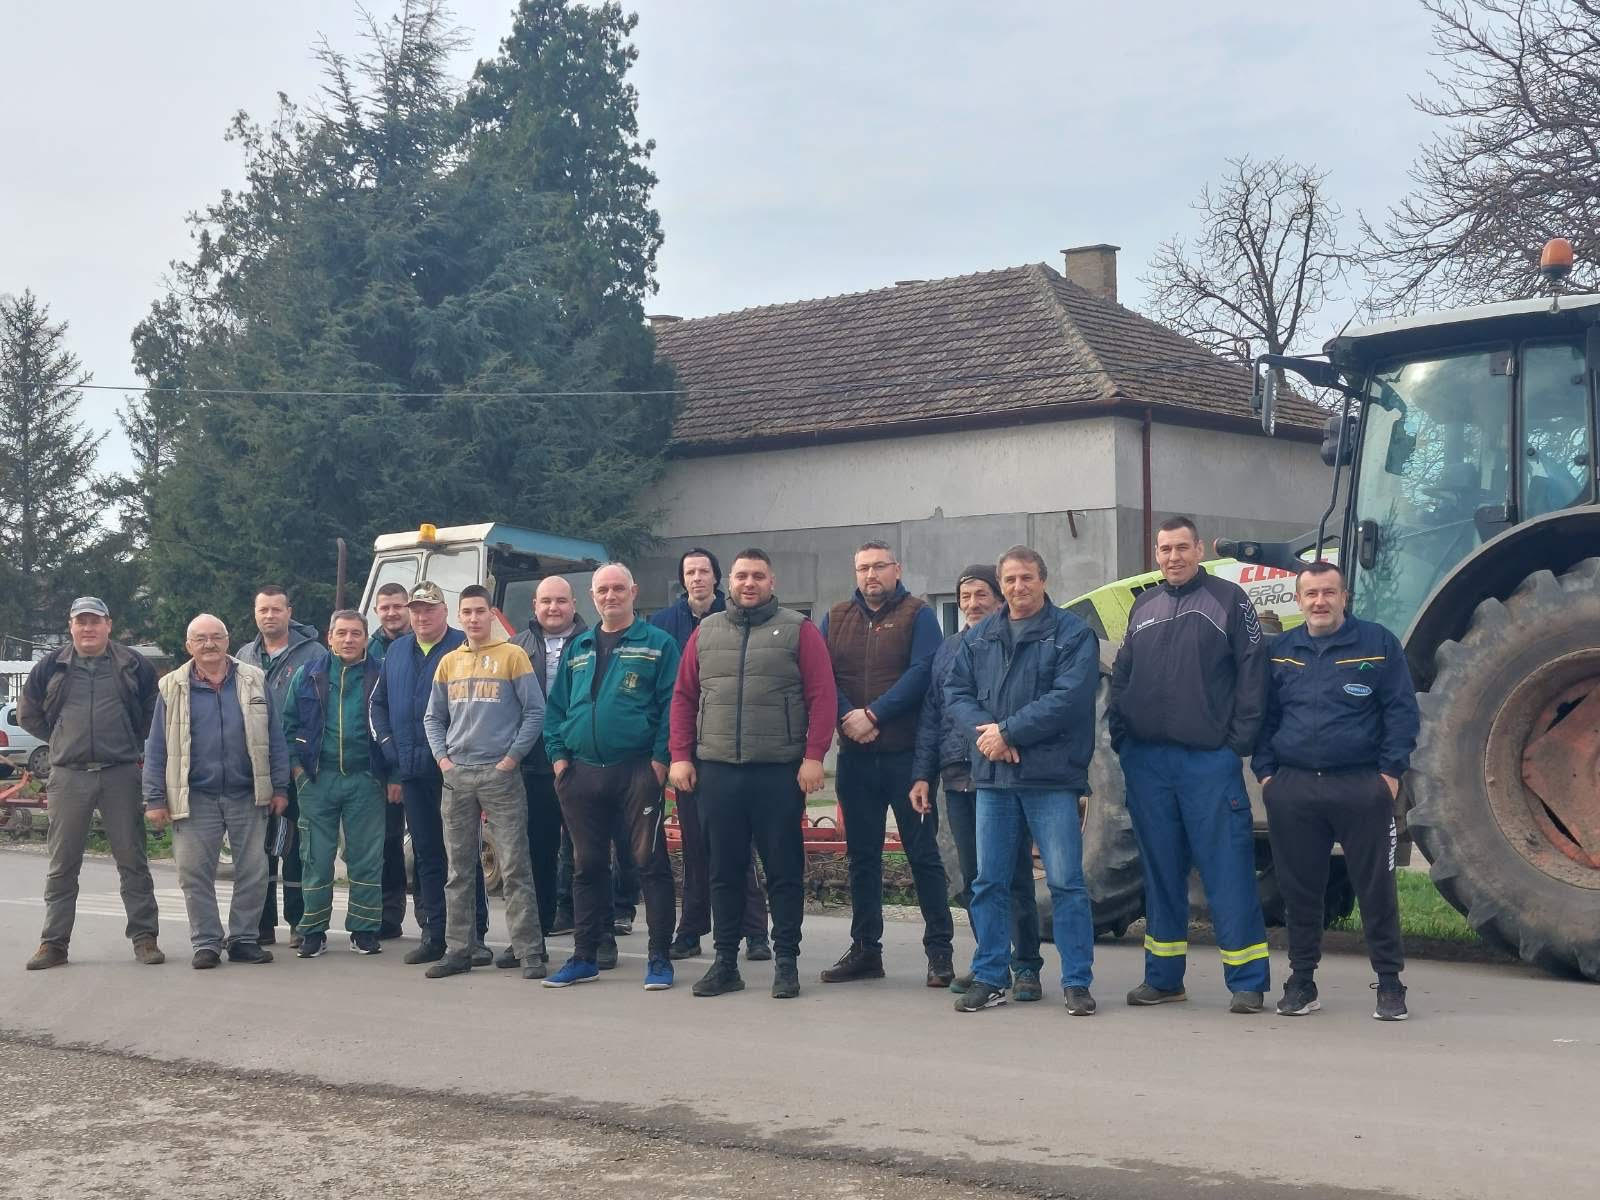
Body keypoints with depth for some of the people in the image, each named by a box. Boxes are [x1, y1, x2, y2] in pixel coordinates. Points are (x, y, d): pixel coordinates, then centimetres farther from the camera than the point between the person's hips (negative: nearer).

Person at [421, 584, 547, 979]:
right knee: (458, 869, 8)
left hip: (500, 774, -5)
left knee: (515, 868, -6)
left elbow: (535, 712, -4)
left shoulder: (512, 656, -1)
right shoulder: (448, 663, 13)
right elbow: (433, 718, 18)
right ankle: (458, 949, 15)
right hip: (456, 776, 5)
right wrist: (442, 758, 3)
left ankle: (529, 951, -4)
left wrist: (512, 758, -9)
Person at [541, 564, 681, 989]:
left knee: (650, 862, -3)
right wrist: (558, 754, 6)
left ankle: (659, 958, 2)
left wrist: (661, 758, -14)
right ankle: (584, 956, 19)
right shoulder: (579, 648, 16)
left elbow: (671, 704, -7)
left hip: (637, 771, -5)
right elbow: (556, 706, 18)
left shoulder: (657, 644, 0)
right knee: (588, 866, 11)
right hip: (582, 773, 5)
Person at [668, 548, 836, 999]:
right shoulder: (705, 633, 13)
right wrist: (680, 756, 2)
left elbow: (822, 696, -4)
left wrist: (814, 756, -12)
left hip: (780, 771, -3)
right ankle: (725, 962, 16)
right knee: (724, 871, 8)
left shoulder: (798, 630, 3)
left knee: (784, 871, 2)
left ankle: (787, 962, 10)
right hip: (716, 771, 3)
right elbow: (683, 698, 12)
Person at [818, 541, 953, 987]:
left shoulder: (917, 615, 0)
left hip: (907, 754, -4)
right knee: (862, 855, 10)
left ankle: (939, 950, 5)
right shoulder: (836, 619, 13)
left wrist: (874, 714, -18)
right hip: (855, 757, 4)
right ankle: (865, 949, 18)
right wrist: (849, 717, -14)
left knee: (922, 852, -1)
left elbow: (922, 673, -13)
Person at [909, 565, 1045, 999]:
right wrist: (923, 774, 11)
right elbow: (930, 716, 17)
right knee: (972, 879, 10)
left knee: (1014, 877, -4)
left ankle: (1026, 966, 3)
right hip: (958, 779, 6)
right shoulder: (948, 649, 17)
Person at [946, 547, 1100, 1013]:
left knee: (1065, 882, -4)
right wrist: (983, 730, -10)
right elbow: (956, 690, 9)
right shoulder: (979, 638, 15)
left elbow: (1069, 698, -13)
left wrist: (1009, 731, -14)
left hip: (1051, 778, -5)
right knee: (989, 882, 8)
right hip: (993, 778, 5)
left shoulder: (1073, 634, -2)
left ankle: (1077, 982, 4)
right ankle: (988, 978, 17)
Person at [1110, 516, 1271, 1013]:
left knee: (1228, 869, -4)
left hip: (1210, 760, -5)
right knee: (1160, 871, 10)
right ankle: (1163, 977, 18)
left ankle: (1247, 980, 1)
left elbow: (1252, 674, -3)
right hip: (1147, 760, 5)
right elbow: (1121, 676, 19)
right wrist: (1120, 734, 6)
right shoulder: (1143, 606, 15)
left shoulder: (1227, 599, 1)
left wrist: (1239, 741, -10)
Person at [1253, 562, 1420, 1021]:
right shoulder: (1281, 651, 11)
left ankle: (1390, 983, 10)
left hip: (1362, 788, -3)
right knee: (1299, 888, 7)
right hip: (1294, 789, 3)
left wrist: (1391, 771, -8)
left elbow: (1402, 710, 0)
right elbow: (1265, 717, 16)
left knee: (1376, 887, 1)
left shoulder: (1378, 643, 2)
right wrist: (1265, 772, 5)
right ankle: (1301, 979, 17)